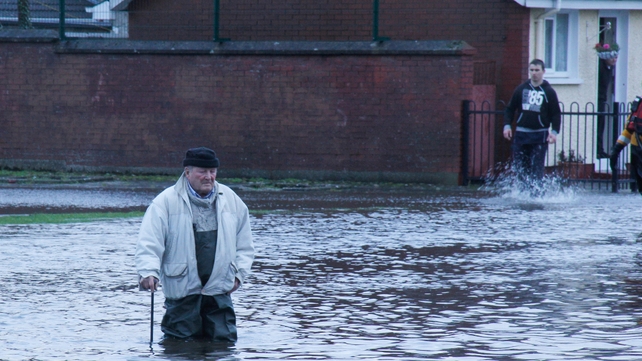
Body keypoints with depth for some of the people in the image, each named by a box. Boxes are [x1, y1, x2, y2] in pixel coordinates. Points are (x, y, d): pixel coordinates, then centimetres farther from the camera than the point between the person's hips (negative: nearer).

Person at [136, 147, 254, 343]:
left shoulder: (231, 200, 10)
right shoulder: (166, 202, -4)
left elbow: (244, 243, 20)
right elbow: (149, 242, -10)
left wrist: (239, 272, 8)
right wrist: (148, 272, -25)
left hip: (219, 291, 3)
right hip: (181, 292, -3)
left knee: (224, 341, 1)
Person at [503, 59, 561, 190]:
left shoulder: (549, 92, 3)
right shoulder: (521, 89, 9)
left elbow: (556, 114, 2)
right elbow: (510, 109, 13)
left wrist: (554, 132, -11)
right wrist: (507, 125, -2)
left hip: (540, 136, -3)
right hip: (521, 134, 3)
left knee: (537, 169, -8)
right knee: (520, 167, 2)